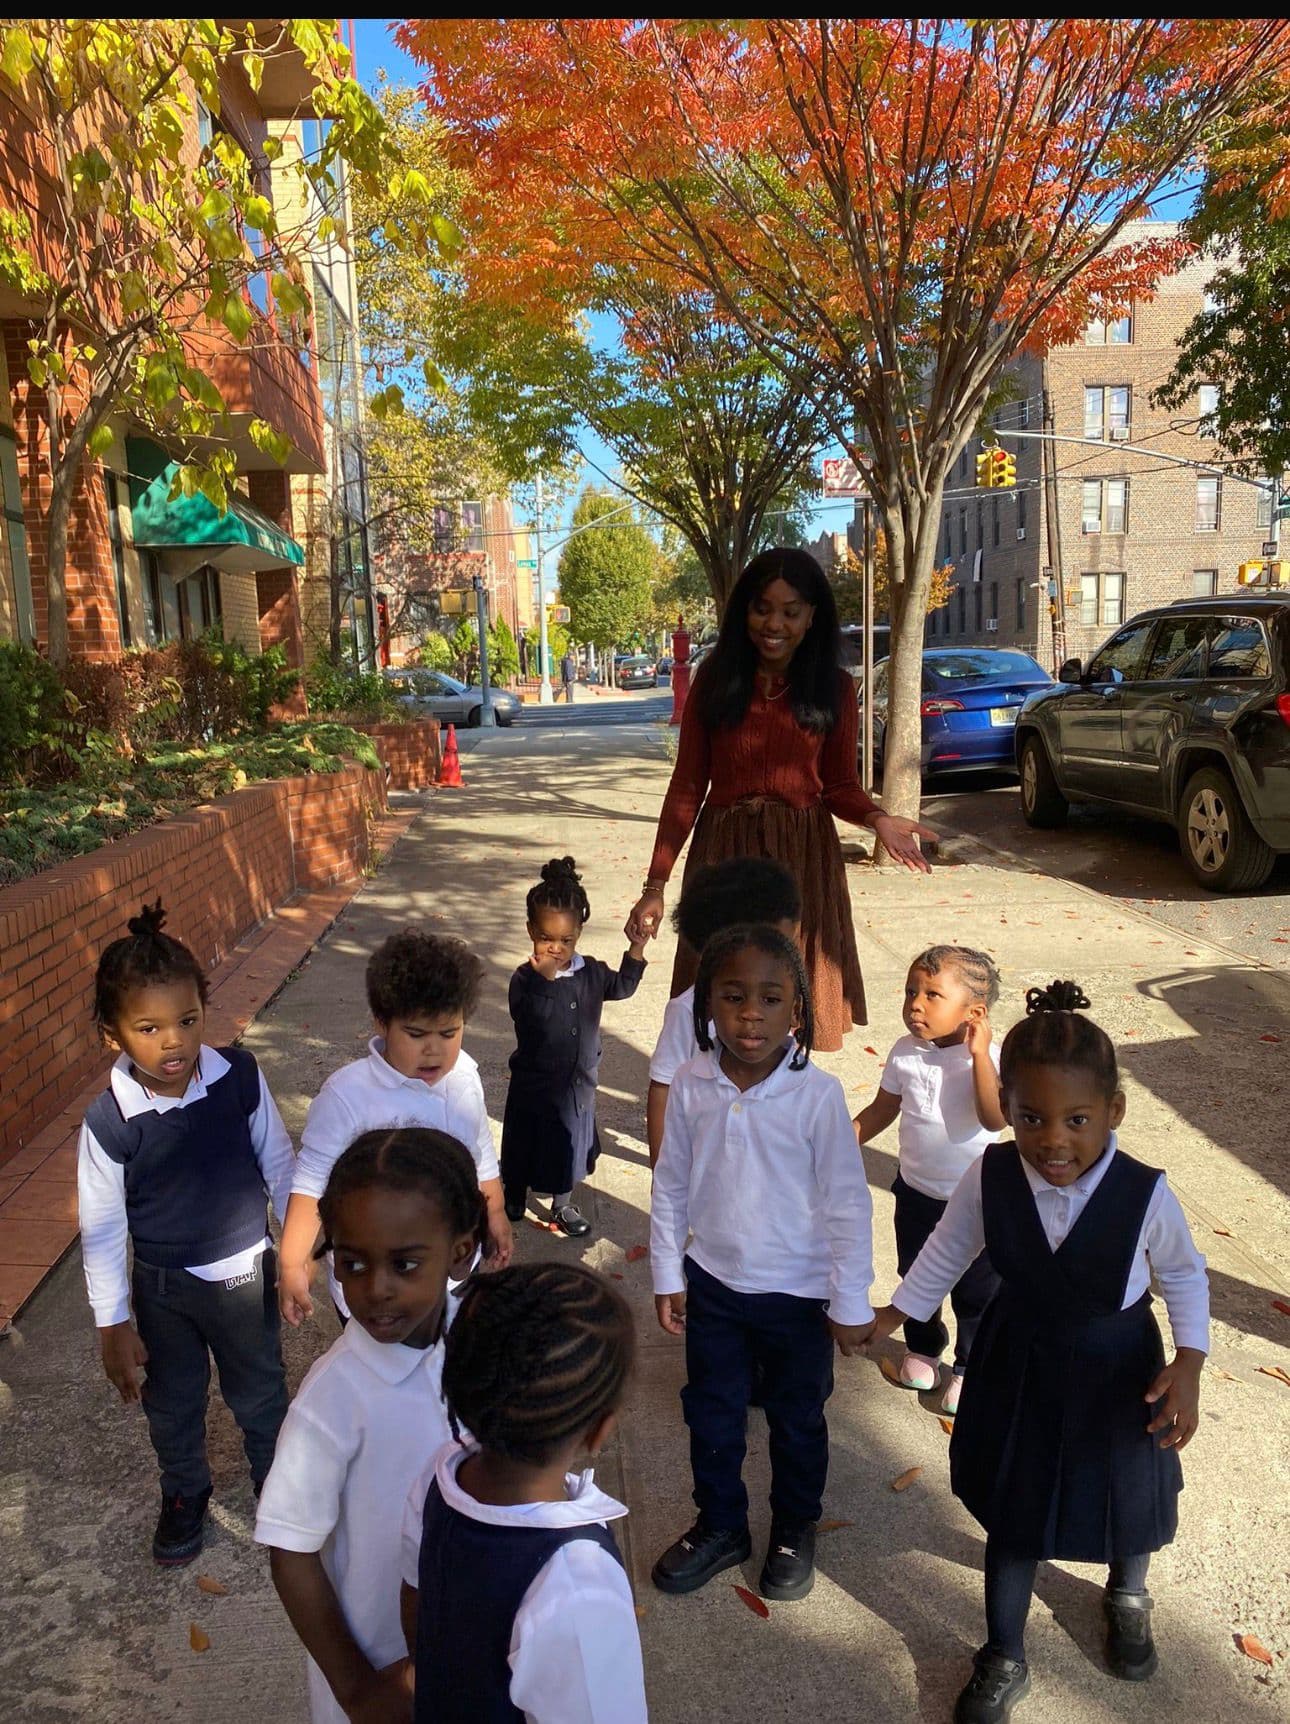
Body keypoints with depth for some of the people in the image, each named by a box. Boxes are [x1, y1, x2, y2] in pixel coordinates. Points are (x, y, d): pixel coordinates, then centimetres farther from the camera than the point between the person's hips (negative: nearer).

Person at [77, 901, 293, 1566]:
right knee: (173, 1401, 24)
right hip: (163, 1287, 0)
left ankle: (276, 1477, 51)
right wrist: (113, 1324, -3)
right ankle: (184, 1493, 53)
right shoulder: (108, 1123, -23)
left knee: (260, 1391, 21)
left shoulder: (240, 1075, -21)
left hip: (245, 1271, 0)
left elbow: (278, 1164, -7)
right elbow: (102, 1229, -10)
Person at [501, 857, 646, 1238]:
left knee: (570, 1148, 20)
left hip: (578, 1084, 4)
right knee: (525, 1147, 16)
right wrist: (544, 978, -44)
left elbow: (623, 986, 8)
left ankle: (562, 1206, 41)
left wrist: (636, 945, -4)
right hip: (534, 1085, -4)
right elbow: (532, 1017, -34)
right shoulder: (526, 978, -21)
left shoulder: (591, 973, -6)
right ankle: (512, 1199, 42)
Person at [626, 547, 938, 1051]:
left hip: (803, 858, 0)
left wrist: (877, 819, -16)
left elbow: (840, 784, 8)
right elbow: (687, 786, 1)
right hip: (724, 850, 0)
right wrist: (656, 883, -4)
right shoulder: (715, 680, 0)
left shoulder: (834, 688, 2)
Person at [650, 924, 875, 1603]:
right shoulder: (691, 1087, -13)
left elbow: (847, 1204, -13)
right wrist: (667, 1277, 4)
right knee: (710, 1412, 19)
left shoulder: (817, 1094, -21)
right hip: (713, 1284, 3)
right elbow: (670, 1189, 0)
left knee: (797, 1418, 19)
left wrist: (851, 1303, -8)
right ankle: (720, 1526, 44)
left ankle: (794, 1529, 44)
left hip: (798, 1293, -2)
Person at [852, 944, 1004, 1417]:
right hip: (916, 1192, 4)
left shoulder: (987, 1059, -21)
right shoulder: (905, 1054, -9)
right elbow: (881, 1110, 4)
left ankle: (970, 1366, 34)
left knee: (976, 1292, 12)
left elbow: (995, 1118, -36)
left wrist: (979, 1054, -38)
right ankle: (922, 1347, 46)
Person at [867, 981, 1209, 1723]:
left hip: (1114, 1372, 0)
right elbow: (949, 1250, -5)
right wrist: (892, 1315, 0)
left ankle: (1128, 1595, 63)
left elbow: (1185, 1276, -8)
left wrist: (1188, 1365, -17)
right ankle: (1004, 1662, 43)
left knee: (1126, 1499, 26)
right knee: (1011, 1514, 17)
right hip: (1018, 1366, 1)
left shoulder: (1146, 1194, -30)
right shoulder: (989, 1176, -26)